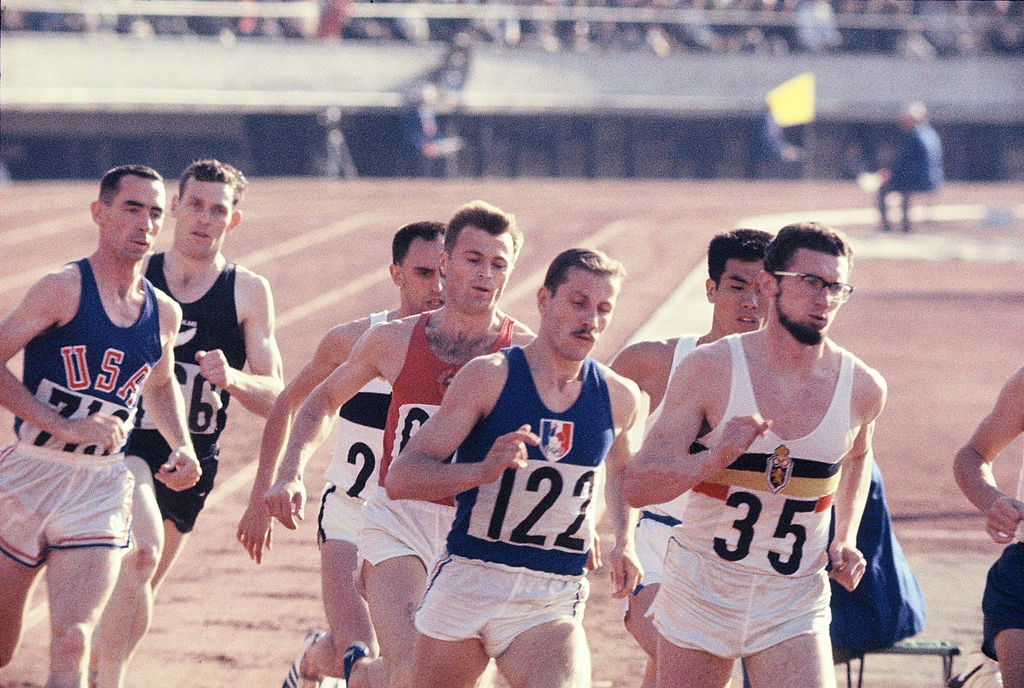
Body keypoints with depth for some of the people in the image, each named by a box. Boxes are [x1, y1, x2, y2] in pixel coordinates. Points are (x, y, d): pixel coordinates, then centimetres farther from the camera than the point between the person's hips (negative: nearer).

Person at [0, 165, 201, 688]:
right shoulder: (65, 289, -10)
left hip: (102, 489, 3)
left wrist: (182, 450, 11)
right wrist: (64, 427, -20)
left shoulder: (164, 314, 7)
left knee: (71, 644, -15)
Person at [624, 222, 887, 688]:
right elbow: (637, 487, -14)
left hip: (793, 610, 1)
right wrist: (716, 459, -31)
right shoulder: (711, 369, -11)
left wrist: (845, 539, 8)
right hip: (700, 593, 0)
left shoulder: (863, 389, -4)